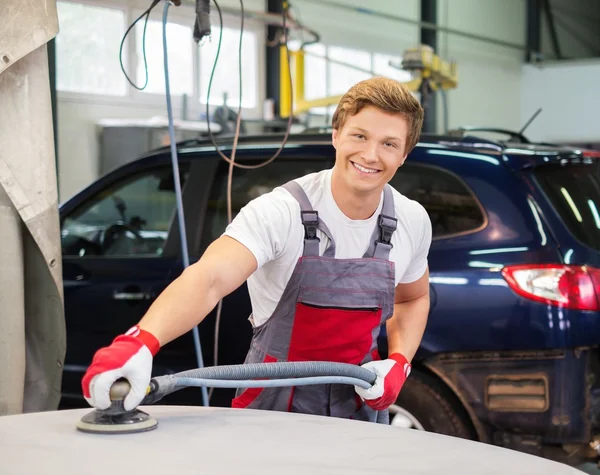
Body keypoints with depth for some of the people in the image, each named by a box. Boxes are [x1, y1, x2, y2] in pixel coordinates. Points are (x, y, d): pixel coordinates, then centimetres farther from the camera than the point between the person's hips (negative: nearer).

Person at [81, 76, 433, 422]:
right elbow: (208, 278, -39)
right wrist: (140, 341, -56)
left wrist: (399, 362, -5)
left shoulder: (413, 221, -6)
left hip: (357, 407, 3)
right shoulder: (279, 212, -23)